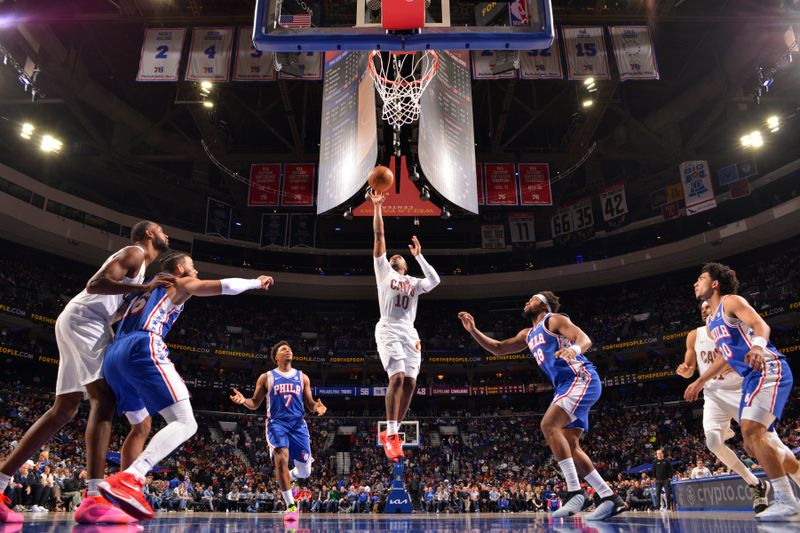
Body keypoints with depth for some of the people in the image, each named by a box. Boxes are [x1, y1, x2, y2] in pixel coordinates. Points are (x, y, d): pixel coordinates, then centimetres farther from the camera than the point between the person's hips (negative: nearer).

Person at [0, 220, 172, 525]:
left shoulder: (137, 264, 27)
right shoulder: (135, 253, -4)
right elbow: (95, 284, -20)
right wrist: (145, 288, -27)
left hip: (80, 324, 11)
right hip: (83, 320, -11)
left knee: (64, 410, 10)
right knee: (104, 400, -20)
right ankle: (93, 500, -29)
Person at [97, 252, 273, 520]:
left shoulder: (145, 288, 35)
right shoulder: (180, 283, 16)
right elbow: (226, 286, 9)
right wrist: (256, 282, 23)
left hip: (113, 357, 8)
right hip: (143, 349, -8)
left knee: (141, 427, 26)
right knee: (185, 423, -12)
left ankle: (124, 485, 16)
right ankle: (129, 479, -31)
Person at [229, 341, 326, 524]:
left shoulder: (302, 377, 12)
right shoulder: (266, 377, 7)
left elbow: (310, 404, 12)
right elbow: (255, 404, 8)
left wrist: (317, 406, -11)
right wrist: (244, 400, -15)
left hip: (298, 424, 3)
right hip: (277, 423, -2)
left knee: (305, 471, 1)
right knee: (281, 459, -26)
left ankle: (285, 480, 38)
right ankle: (291, 506, -14)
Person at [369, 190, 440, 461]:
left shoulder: (414, 282, 25)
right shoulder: (384, 271, 16)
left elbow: (435, 280, 4)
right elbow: (379, 237, 10)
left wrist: (419, 256, 11)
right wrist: (377, 207, 6)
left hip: (410, 334, 5)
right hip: (389, 330, -5)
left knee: (410, 383, -2)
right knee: (397, 377, -21)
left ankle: (390, 432, 9)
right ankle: (391, 434, -17)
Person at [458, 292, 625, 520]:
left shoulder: (554, 319, -1)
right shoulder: (528, 335, 24)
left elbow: (585, 339, -15)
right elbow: (498, 348, 27)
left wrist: (574, 349, -39)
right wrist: (473, 330, 15)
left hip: (581, 378, -9)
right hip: (567, 385, 9)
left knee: (549, 426, -23)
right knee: (570, 446, 3)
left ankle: (575, 491, -22)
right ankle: (611, 498, 7)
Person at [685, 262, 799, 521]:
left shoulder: (731, 301, -5)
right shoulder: (711, 322, 21)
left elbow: (761, 325, -22)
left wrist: (757, 345, -44)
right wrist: (700, 382, 32)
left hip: (768, 369, -10)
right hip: (752, 377, 10)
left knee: (751, 430, -22)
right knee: (754, 444, 10)